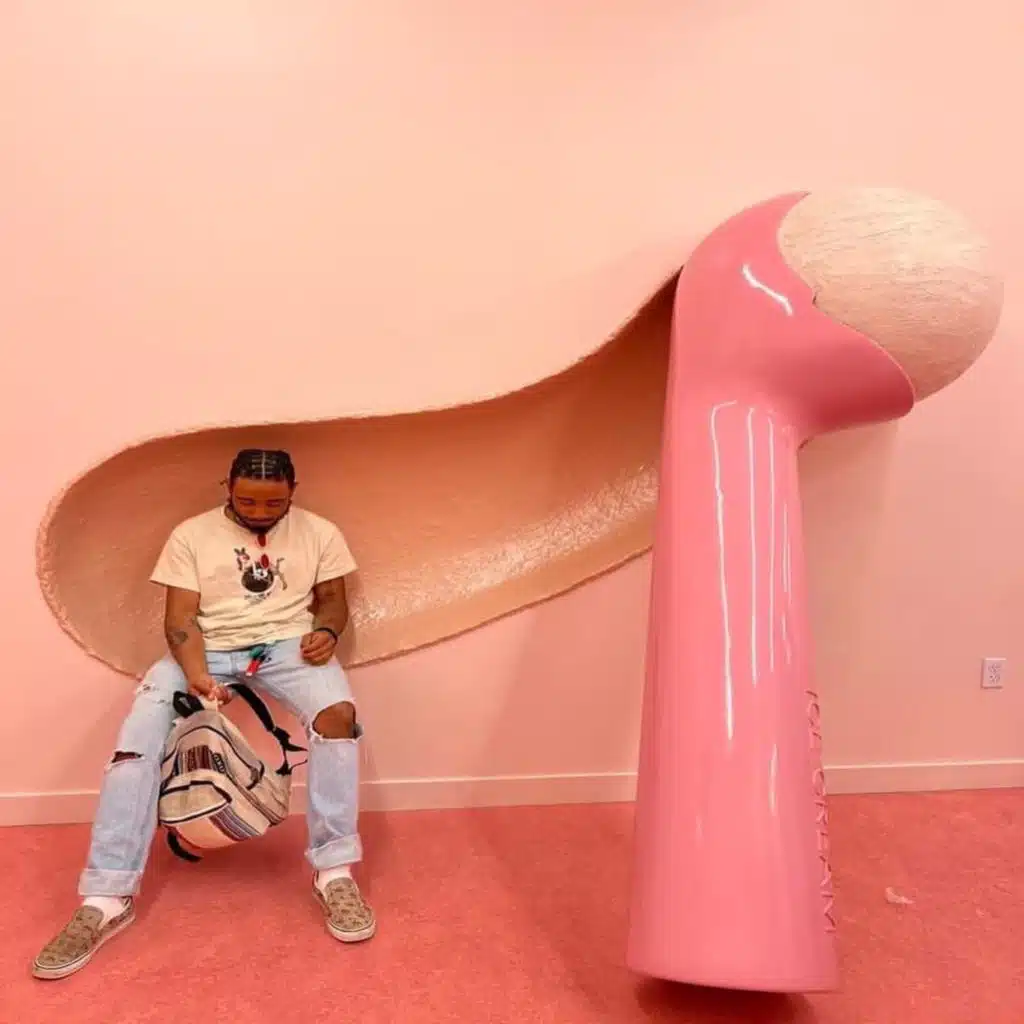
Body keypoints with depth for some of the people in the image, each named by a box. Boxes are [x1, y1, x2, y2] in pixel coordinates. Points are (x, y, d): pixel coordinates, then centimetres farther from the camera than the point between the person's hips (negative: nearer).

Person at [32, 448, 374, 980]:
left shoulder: (320, 533, 7)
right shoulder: (191, 535, 3)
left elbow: (332, 598, 12)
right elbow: (180, 617, -3)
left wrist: (326, 631, -12)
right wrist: (197, 675, -21)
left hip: (286, 643, 0)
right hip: (205, 649, 1)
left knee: (337, 713, -31)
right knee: (136, 739, -23)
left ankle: (334, 871, -23)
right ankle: (106, 897, -16)